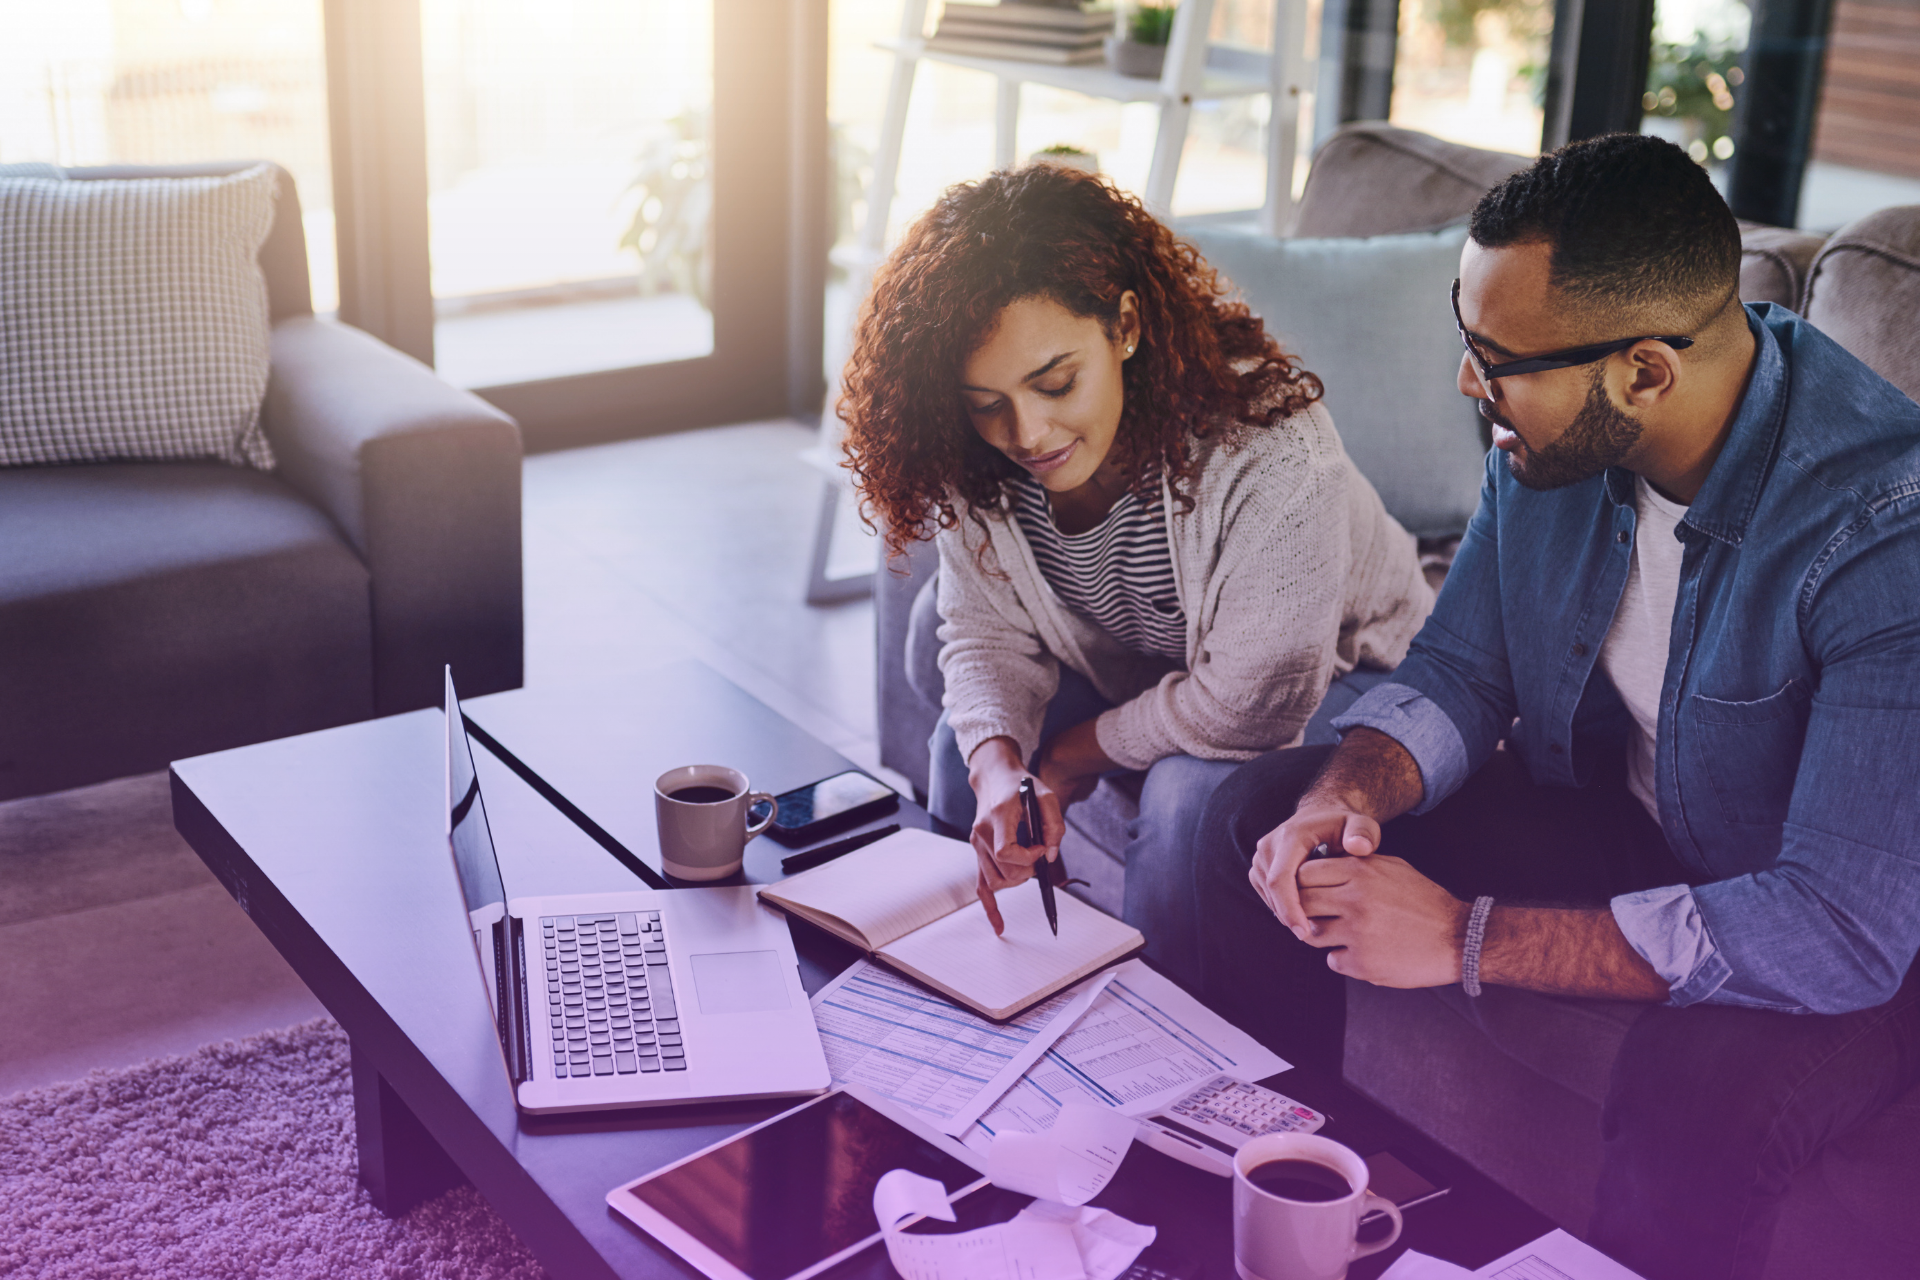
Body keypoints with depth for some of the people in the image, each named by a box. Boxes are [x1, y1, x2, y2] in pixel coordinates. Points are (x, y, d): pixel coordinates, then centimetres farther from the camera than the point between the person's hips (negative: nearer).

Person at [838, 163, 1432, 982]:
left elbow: (1249, 704, -32)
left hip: (1329, 685, -6)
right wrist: (998, 768, -31)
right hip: (1138, 673, 6)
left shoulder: (1266, 447, -37)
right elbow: (989, 637, -9)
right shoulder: (976, 465, -19)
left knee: (1192, 797, -30)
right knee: (965, 745, -10)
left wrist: (1069, 758, -21)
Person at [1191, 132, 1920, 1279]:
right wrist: (1346, 795, -24)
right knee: (1262, 819, -5)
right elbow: (1460, 672, 0)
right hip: (1612, 812, 6)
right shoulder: (1548, 433, -13)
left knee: (1699, 1096, -38)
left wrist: (1466, 937, -34)